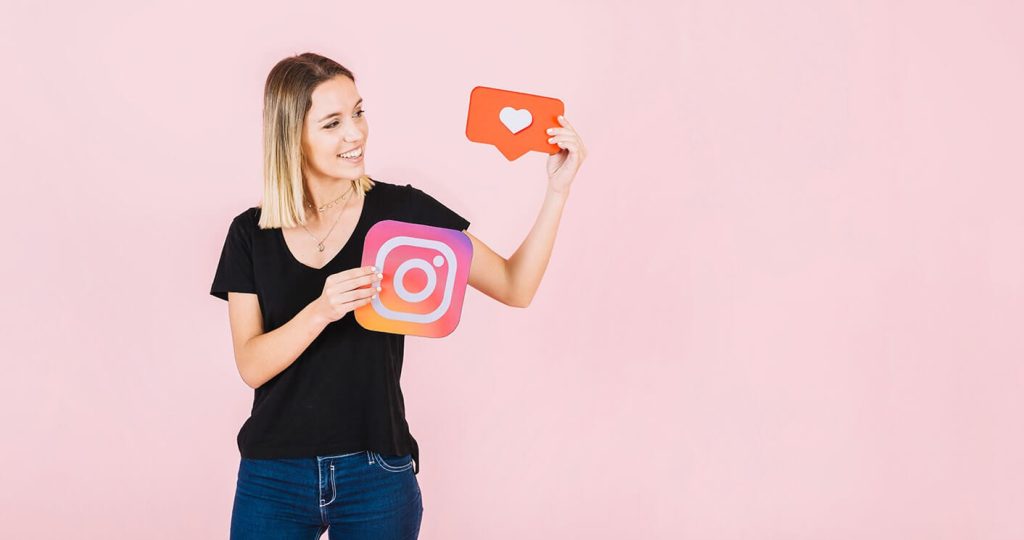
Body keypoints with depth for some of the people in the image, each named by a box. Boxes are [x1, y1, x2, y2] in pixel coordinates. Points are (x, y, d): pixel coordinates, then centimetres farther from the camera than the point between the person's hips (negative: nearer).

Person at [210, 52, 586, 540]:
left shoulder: (403, 211, -3)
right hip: (273, 477, 1)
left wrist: (557, 189, -14)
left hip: (377, 476, -1)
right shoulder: (252, 234, 0)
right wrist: (320, 312, -25)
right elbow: (251, 366, -7)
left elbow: (514, 288, -4)